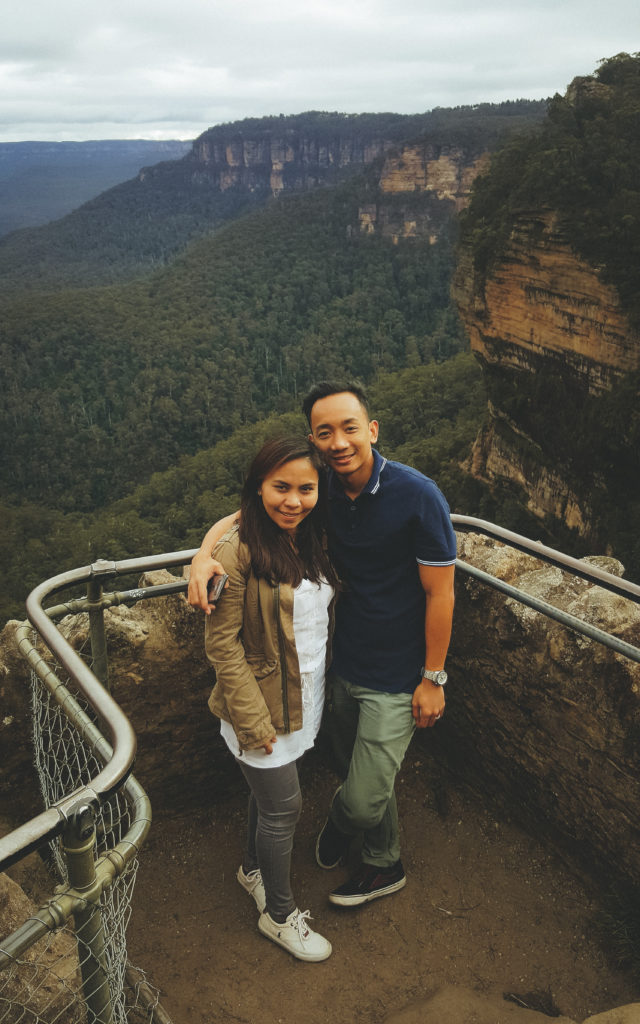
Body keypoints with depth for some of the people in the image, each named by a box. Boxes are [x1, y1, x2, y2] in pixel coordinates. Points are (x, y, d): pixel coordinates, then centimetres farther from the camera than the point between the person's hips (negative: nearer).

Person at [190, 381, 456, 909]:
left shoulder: (417, 495, -22)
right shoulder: (322, 490, -8)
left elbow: (440, 594, -15)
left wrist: (433, 679, -11)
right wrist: (205, 552, -20)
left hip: (397, 678, -5)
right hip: (345, 663, 6)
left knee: (363, 800, 1)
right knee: (354, 769, 24)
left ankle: (341, 820, 40)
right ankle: (384, 865, 55)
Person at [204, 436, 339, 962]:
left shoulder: (314, 541, -1)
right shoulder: (238, 551, -23)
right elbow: (223, 645, -20)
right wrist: (254, 720, -19)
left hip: (306, 698, 7)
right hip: (264, 706, -6)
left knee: (269, 792, 25)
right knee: (283, 808, 8)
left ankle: (254, 869, 51)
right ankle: (279, 914, 33)